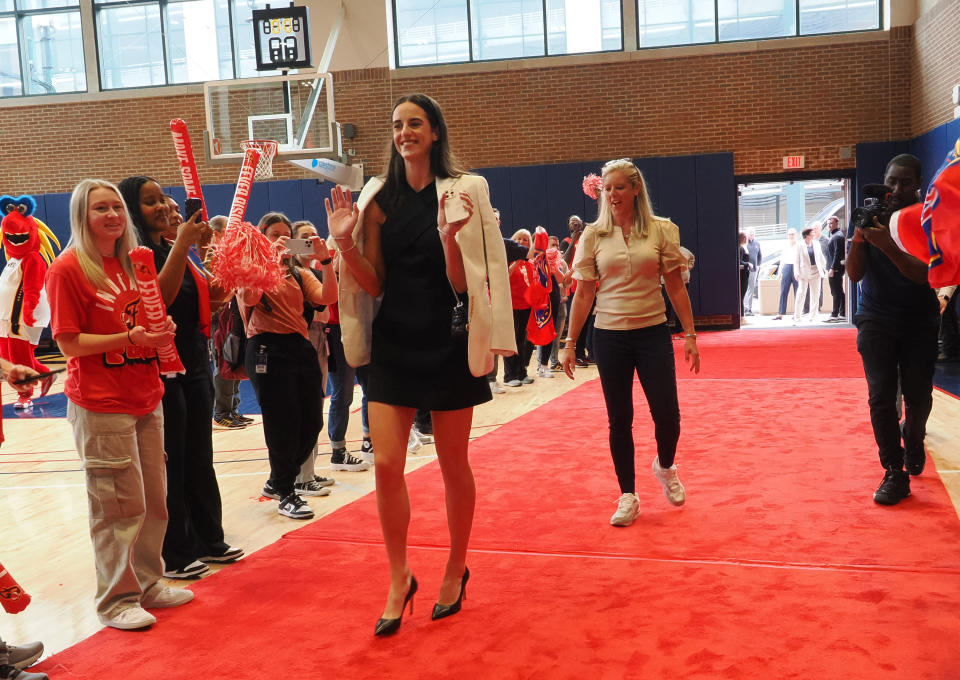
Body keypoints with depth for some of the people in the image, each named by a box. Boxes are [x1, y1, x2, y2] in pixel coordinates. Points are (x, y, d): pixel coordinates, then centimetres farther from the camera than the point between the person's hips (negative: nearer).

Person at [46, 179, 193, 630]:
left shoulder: (133, 263, 12)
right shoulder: (67, 268, -8)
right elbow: (69, 342, -11)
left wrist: (160, 331, 0)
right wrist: (129, 338, -21)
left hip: (145, 399, 7)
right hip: (100, 406, -7)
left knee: (154, 500, 11)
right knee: (118, 506, -2)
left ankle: (147, 584, 27)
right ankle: (116, 600, 13)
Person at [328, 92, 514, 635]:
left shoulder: (460, 193, -4)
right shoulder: (379, 198, 4)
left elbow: (462, 283, -8)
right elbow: (373, 285, 2)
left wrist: (449, 234, -25)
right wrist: (345, 243, -13)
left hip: (447, 343, -2)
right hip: (393, 343, 3)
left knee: (453, 464, 9)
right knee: (387, 464, -2)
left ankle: (456, 570, 29)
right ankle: (399, 579, 17)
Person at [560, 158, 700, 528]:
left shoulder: (661, 230, -1)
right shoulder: (593, 236, 2)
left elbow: (676, 287, 2)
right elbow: (583, 293, 4)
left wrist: (690, 334, -2)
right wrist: (570, 343, 2)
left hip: (653, 333, 0)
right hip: (610, 336, 1)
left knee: (667, 414, -2)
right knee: (619, 419, 5)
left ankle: (665, 466, 32)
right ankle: (628, 496, 19)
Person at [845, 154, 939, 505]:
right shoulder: (871, 216, -2)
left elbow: (923, 274, -20)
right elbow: (855, 275, -6)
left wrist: (887, 245, -33)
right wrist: (858, 236, -22)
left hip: (920, 321, 0)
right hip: (876, 320, 0)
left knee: (918, 395, 6)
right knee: (881, 395, -9)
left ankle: (913, 443, 39)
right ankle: (894, 473, -3)